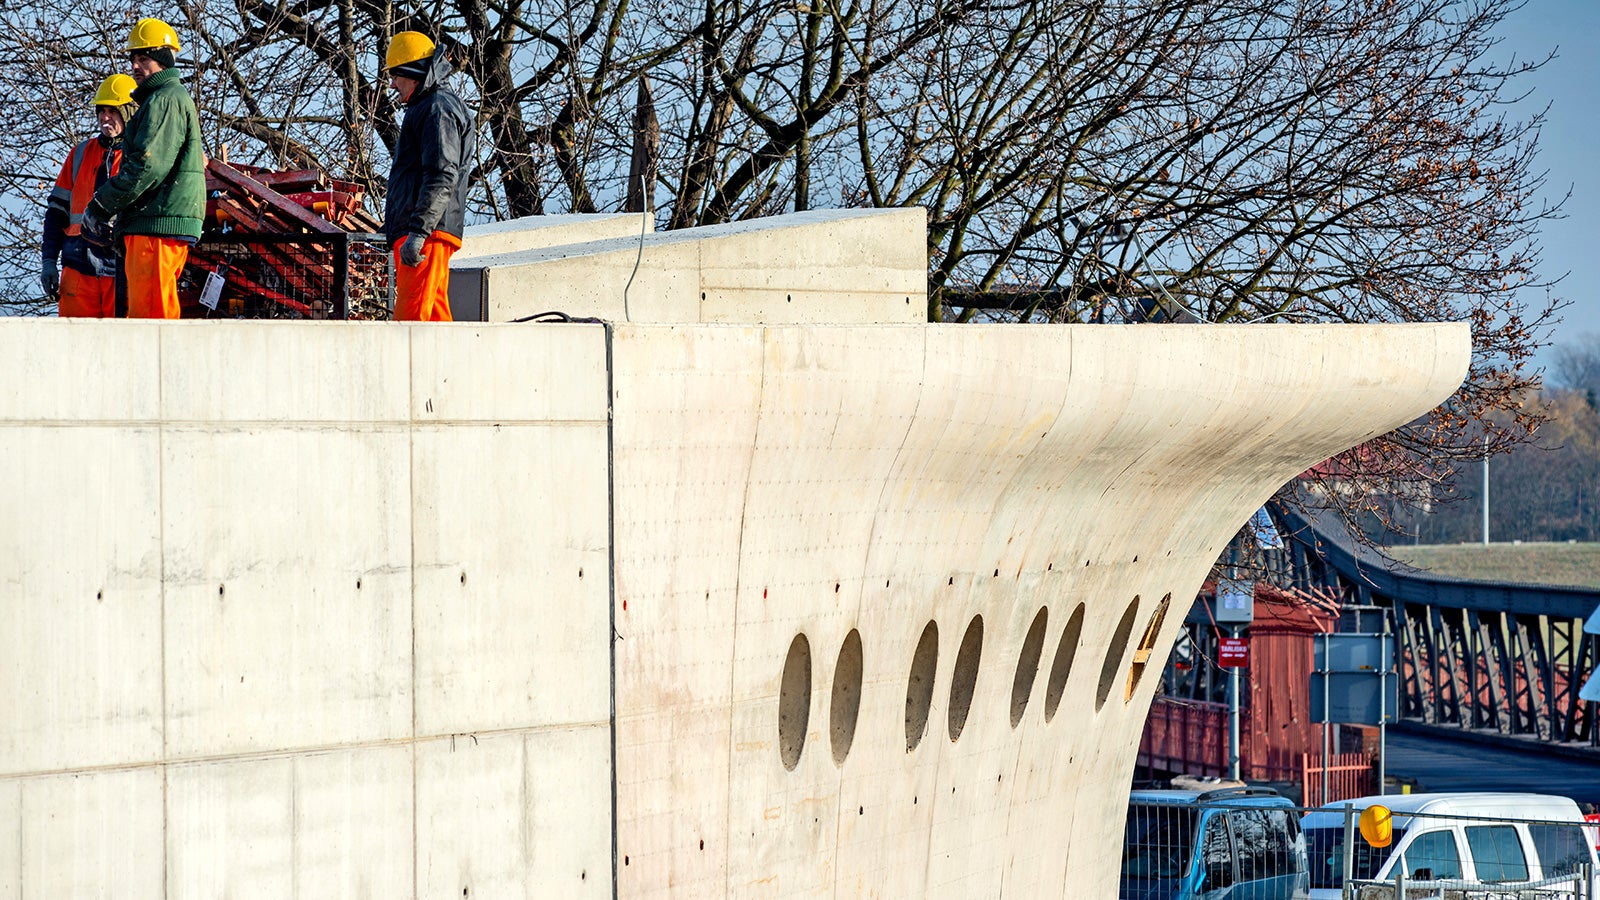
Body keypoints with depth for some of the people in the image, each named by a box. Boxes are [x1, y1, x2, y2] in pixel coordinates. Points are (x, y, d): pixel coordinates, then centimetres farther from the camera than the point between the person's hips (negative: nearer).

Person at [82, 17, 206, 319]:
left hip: (159, 225, -11)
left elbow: (147, 165, -19)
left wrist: (100, 206, -12)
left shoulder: (165, 100, -8)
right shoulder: (175, 98, 26)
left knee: (150, 316, -14)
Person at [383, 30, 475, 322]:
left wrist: (418, 231, -26)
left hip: (427, 234, -11)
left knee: (411, 319, -17)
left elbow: (442, 177, -19)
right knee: (434, 317, 7)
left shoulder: (438, 109, -8)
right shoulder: (425, 108, 26)